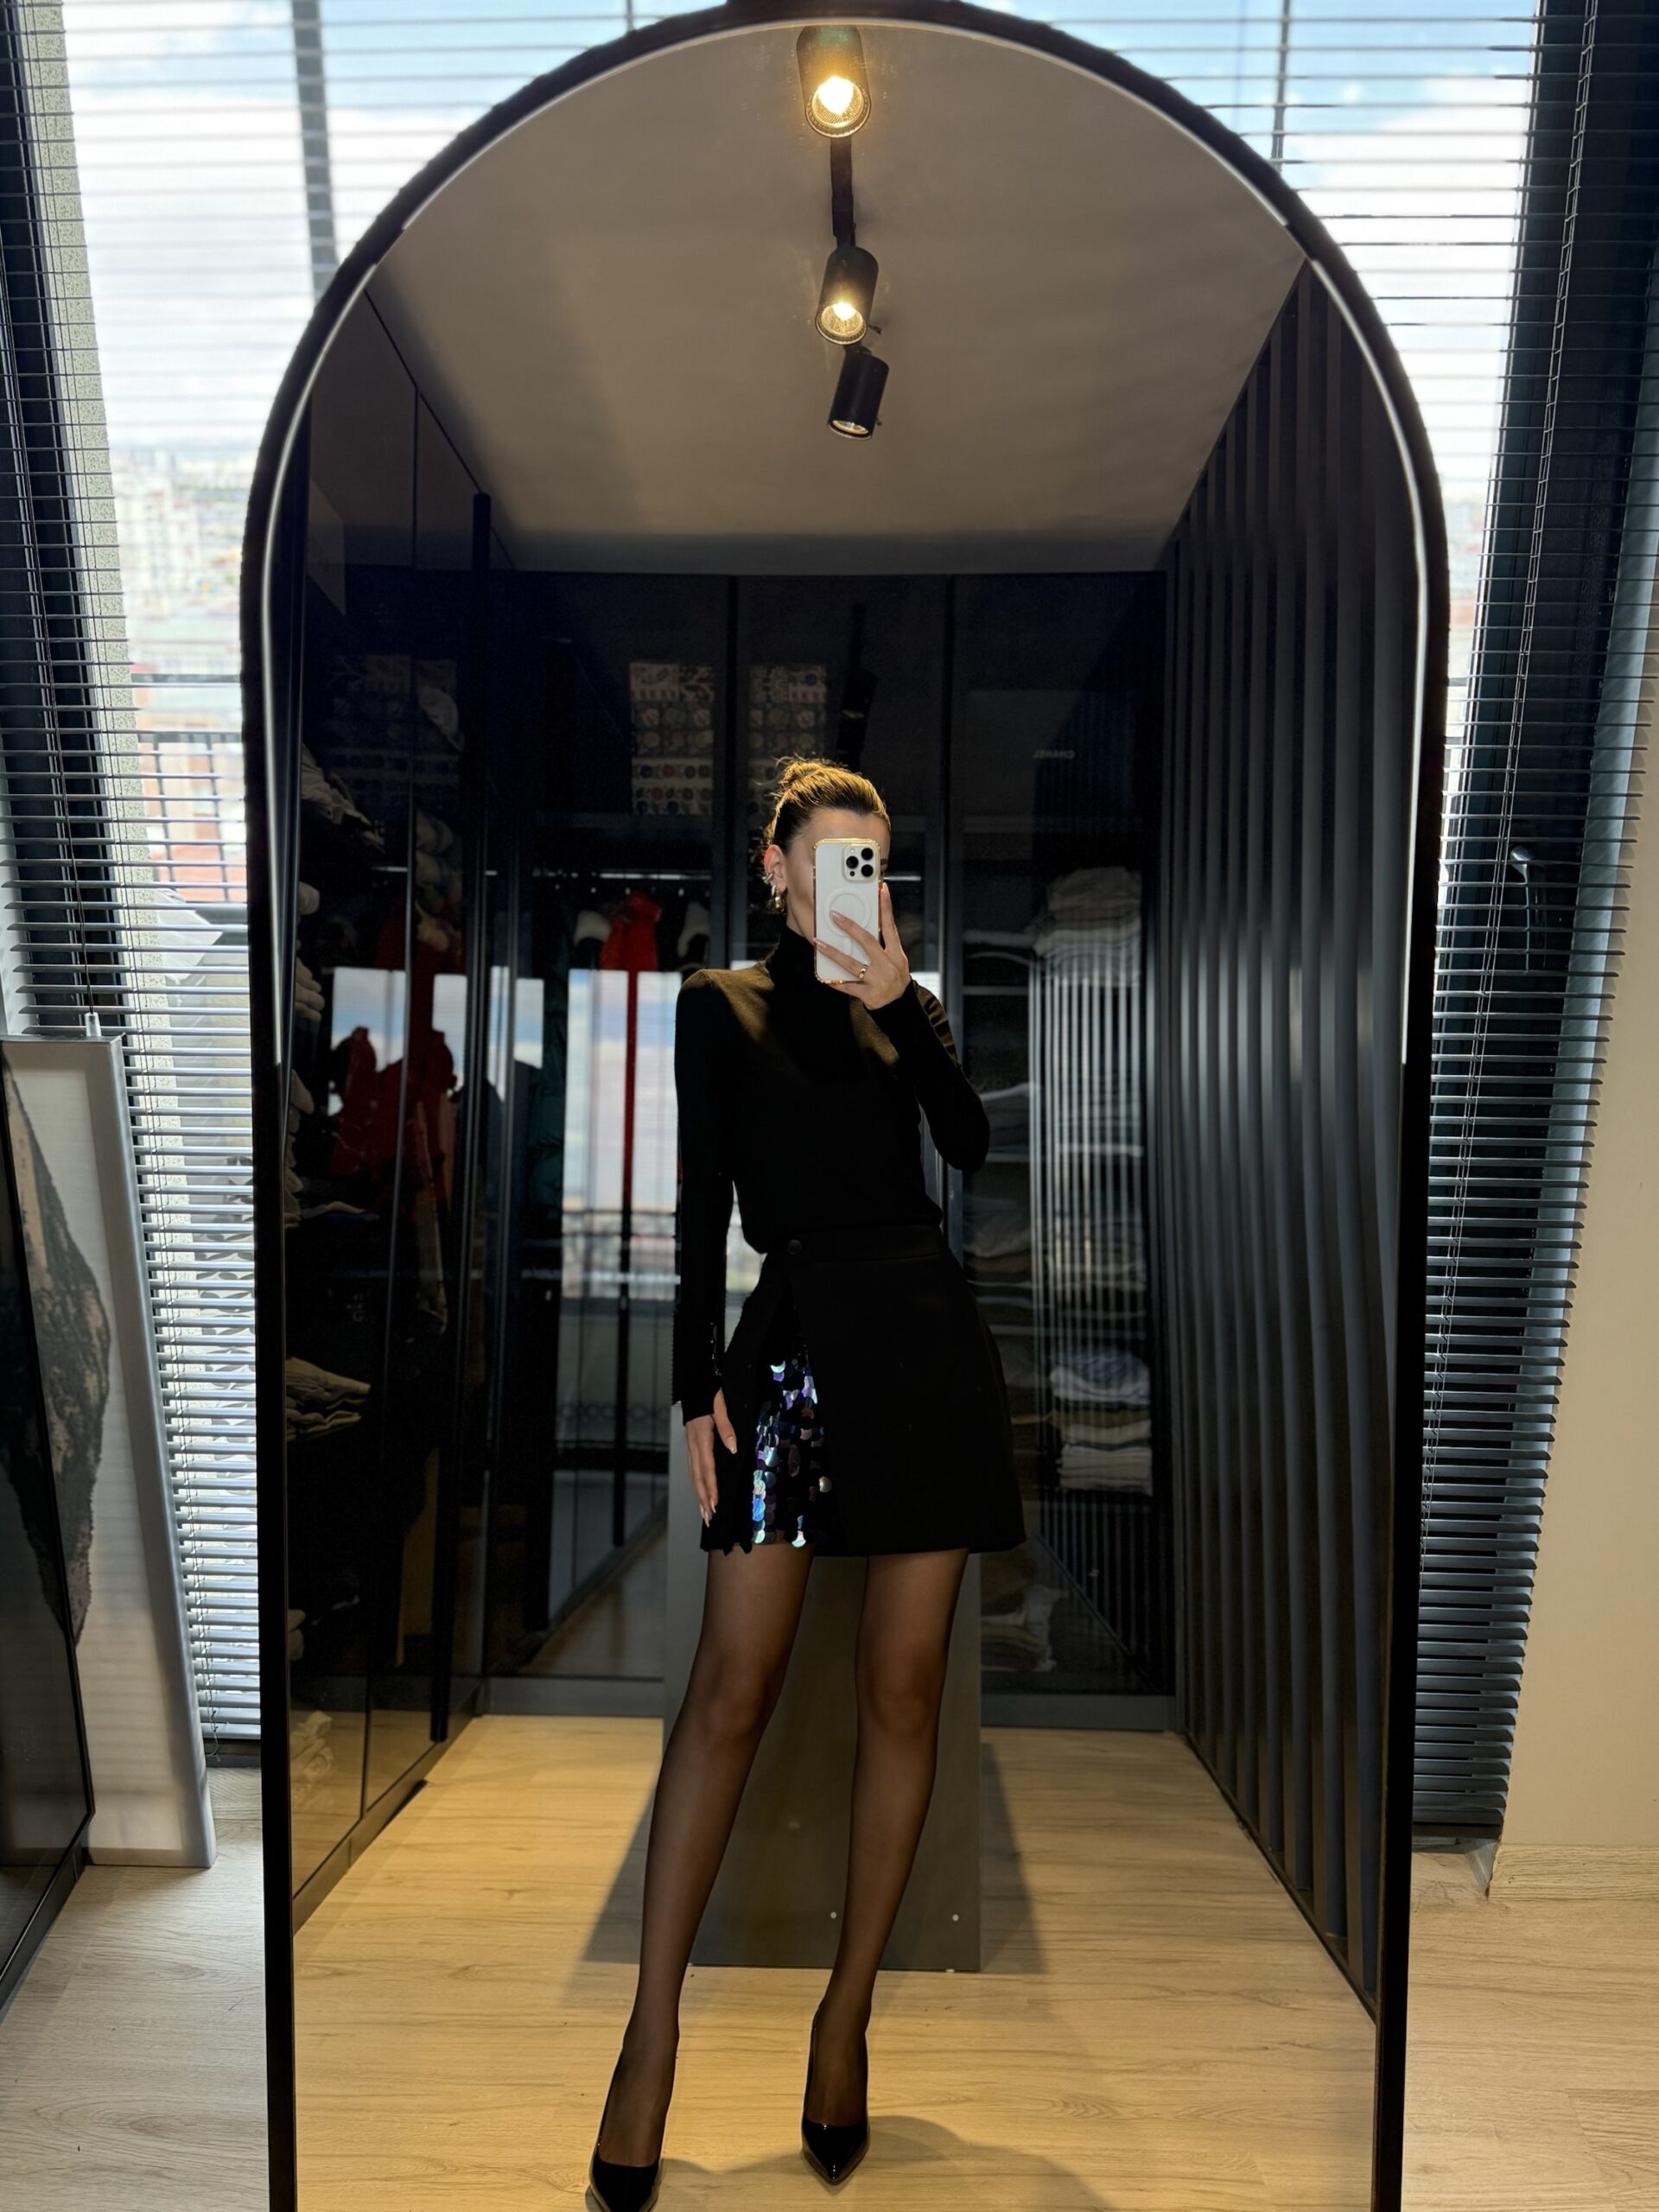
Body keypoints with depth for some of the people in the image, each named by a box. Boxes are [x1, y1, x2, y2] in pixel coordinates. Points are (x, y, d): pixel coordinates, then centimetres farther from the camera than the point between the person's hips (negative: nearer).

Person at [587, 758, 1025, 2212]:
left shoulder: (909, 1007, 14)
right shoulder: (721, 1004, 8)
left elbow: (972, 1149, -3)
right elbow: (704, 1208, 1)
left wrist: (901, 1004, -12)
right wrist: (700, 1384, -5)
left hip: (929, 1341, 3)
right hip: (794, 1341, -2)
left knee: (904, 1686, 5)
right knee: (734, 1685, -5)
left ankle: (848, 2013, 19)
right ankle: (654, 2032, 8)